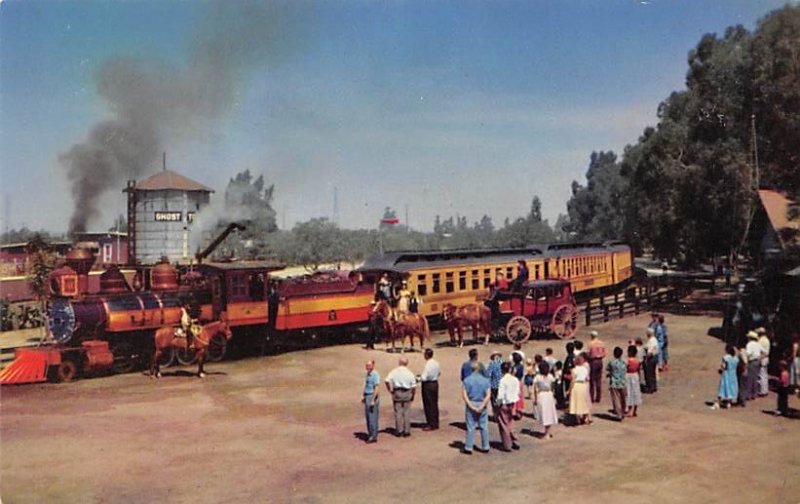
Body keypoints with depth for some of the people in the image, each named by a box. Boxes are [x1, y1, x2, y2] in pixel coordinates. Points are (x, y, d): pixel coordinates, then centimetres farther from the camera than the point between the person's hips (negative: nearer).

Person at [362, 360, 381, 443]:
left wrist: (373, 400, -22)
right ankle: (370, 434, 24)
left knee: (372, 417, -5)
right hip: (367, 396, 9)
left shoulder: (375, 375, -17)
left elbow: (376, 388, -20)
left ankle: (374, 437, 0)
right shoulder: (368, 374, 12)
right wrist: (363, 396, 12)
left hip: (373, 397, -9)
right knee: (368, 417, 14)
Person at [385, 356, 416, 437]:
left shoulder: (394, 372, -5)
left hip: (397, 393, -1)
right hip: (407, 393, 1)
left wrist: (390, 390, -2)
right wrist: (413, 395, 12)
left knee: (398, 412, 6)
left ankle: (399, 431, 8)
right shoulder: (410, 373, -2)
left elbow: (387, 381, -15)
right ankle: (406, 431, 8)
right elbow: (413, 387, 0)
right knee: (406, 413, 6)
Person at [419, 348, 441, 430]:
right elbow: (439, 373, 18)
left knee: (429, 405, 2)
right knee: (434, 404, 16)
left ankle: (431, 425, 8)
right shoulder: (436, 363, 2)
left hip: (428, 385, -8)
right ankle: (436, 423, 25)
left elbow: (424, 378, -23)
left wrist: (418, 378, -6)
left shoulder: (427, 365, -23)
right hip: (435, 383, 8)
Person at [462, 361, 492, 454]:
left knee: (470, 427, 5)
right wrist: (482, 406, -12)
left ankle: (468, 448, 8)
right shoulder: (485, 380, -1)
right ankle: (485, 447, 18)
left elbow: (464, 395, -11)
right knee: (484, 427, 11)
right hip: (482, 405, 1)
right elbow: (488, 395, -9)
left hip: (470, 405, -1)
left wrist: (471, 406, -11)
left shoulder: (467, 380, -5)